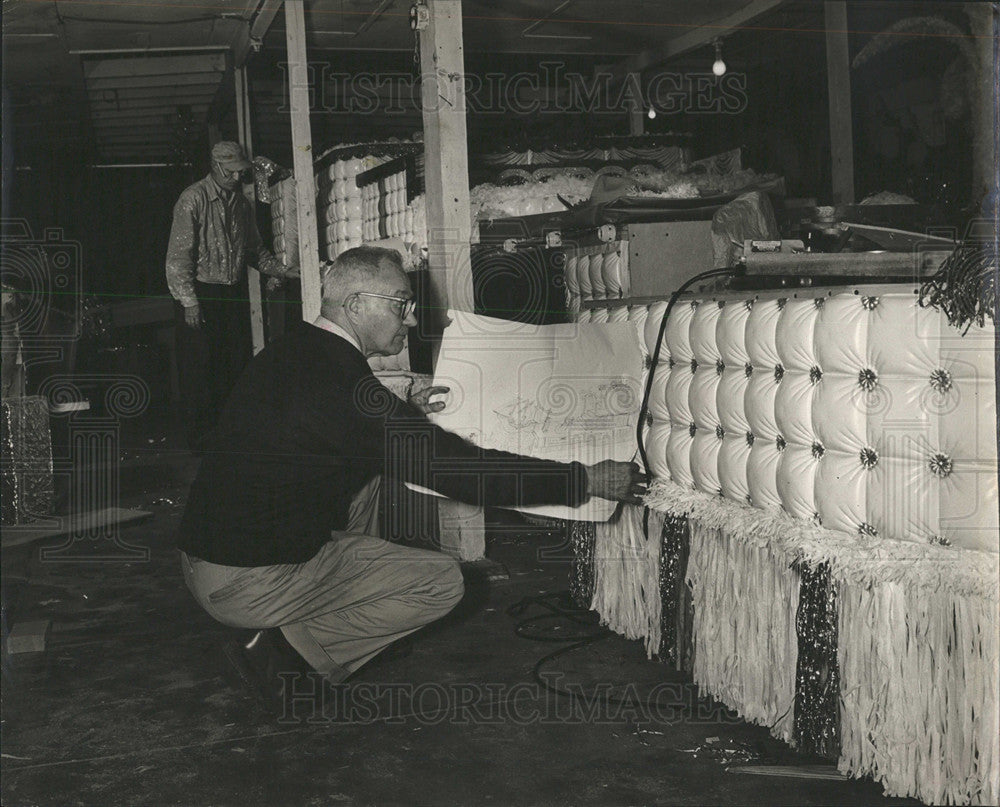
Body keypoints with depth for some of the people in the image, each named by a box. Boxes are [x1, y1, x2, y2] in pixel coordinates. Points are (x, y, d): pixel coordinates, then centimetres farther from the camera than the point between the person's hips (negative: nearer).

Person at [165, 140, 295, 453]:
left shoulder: (243, 203, 12)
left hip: (234, 295, 6)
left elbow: (255, 250, 23)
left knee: (237, 365, 5)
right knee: (200, 370, -4)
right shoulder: (193, 199, -7)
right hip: (201, 294, -6)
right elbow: (179, 255, -11)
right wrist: (188, 301, -16)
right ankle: (201, 440, 4)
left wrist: (284, 270, 8)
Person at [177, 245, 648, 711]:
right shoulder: (341, 382, -22)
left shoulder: (288, 353, 6)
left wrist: (405, 414, 22)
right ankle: (281, 647, -2)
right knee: (443, 582, -3)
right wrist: (587, 481, -15)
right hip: (249, 584, -9)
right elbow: (458, 469, -21)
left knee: (364, 471, 20)